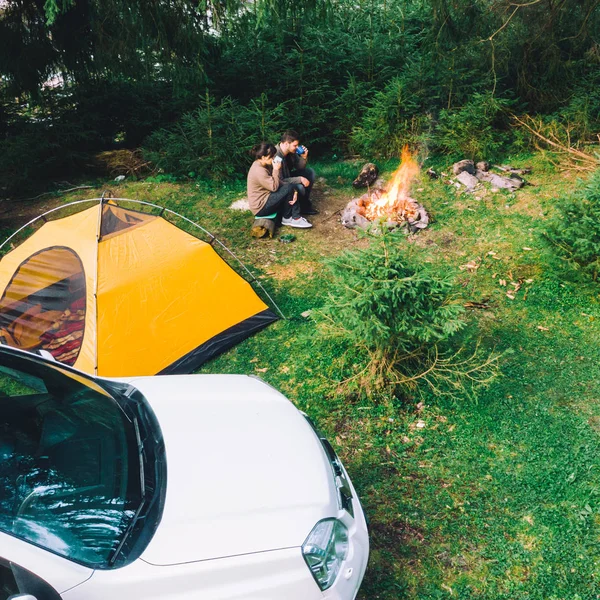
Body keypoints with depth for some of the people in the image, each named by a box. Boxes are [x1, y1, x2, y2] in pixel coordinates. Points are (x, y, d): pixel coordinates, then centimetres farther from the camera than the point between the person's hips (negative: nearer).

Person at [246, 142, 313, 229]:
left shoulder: (265, 165, 7)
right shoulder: (258, 171, -26)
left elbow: (277, 182, 4)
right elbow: (274, 187, -24)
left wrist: (293, 191, -10)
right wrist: (276, 170, -16)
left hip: (266, 198, 10)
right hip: (261, 207, -10)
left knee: (293, 191, 3)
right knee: (289, 188, -16)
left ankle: (295, 218, -4)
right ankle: (286, 218, 0)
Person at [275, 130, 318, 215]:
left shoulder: (291, 151, -7)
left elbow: (299, 167, 6)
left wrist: (304, 157, -14)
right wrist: (300, 179, -29)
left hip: (288, 177, 9)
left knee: (311, 172, 5)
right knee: (299, 187, -31)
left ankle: (306, 202, 11)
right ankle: (303, 208, 0)